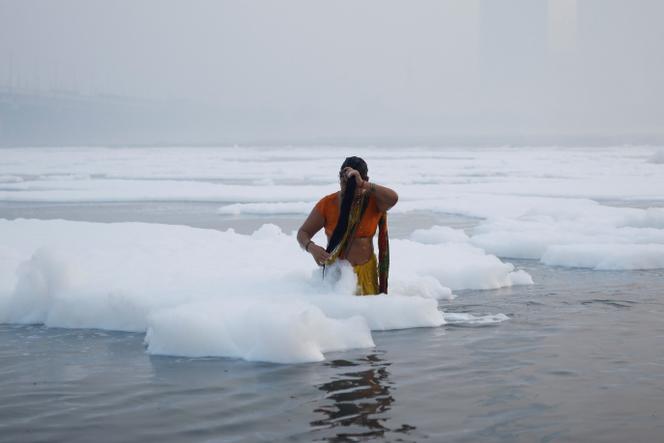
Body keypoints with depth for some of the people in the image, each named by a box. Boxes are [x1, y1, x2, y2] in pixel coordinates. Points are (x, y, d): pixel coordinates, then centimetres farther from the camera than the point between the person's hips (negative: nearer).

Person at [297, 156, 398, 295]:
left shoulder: (373, 201, -6)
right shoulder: (327, 204, -6)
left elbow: (393, 198, -28)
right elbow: (303, 233, -4)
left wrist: (363, 184, -34)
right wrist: (312, 248, -26)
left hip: (366, 271, 1)